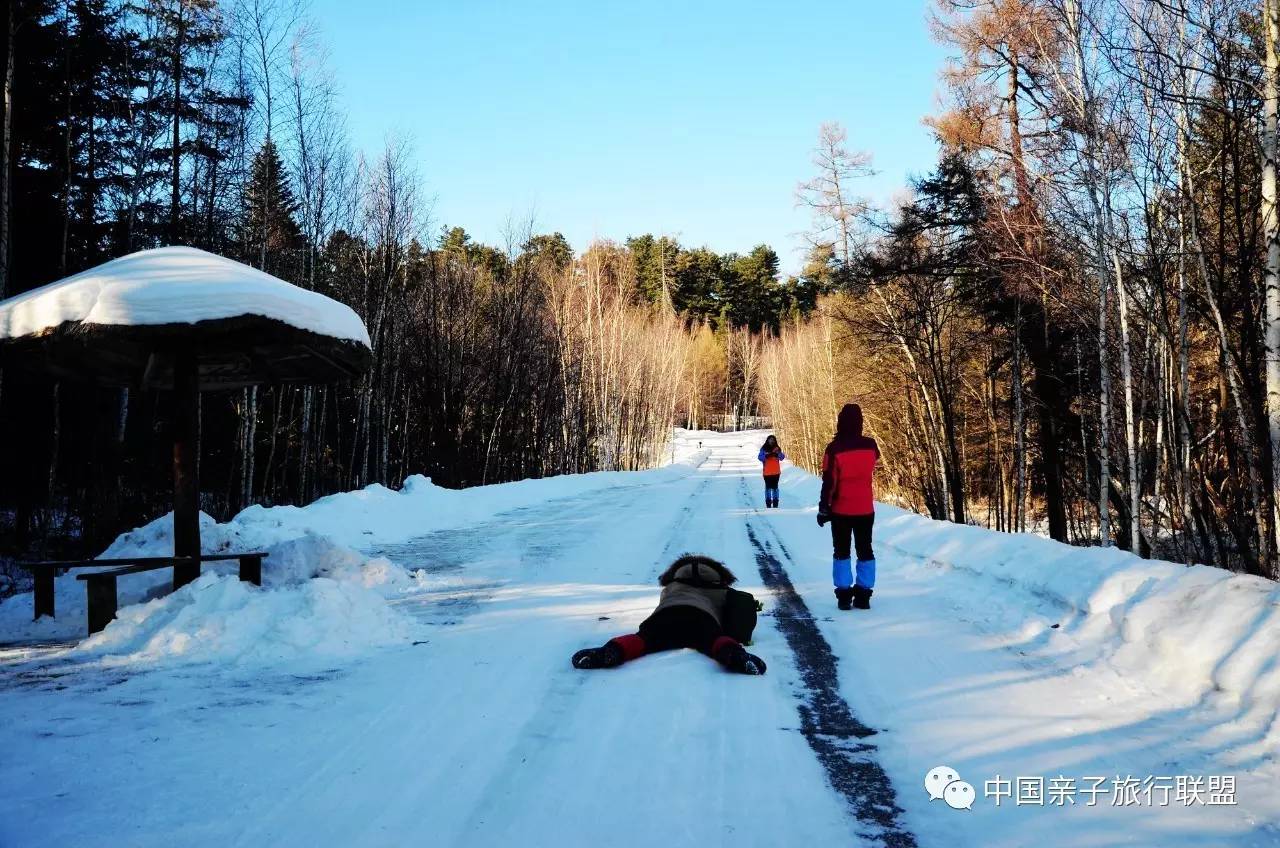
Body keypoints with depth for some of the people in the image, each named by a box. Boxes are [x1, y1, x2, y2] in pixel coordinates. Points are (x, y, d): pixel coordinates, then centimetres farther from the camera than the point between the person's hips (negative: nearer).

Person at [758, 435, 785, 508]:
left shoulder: (777, 449, 5)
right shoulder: (763, 448, 2)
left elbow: (782, 457, -4)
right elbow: (760, 457, -6)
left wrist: (778, 454, -24)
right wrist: (766, 456, -24)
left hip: (776, 472, 1)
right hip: (767, 472, -1)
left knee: (775, 487, 2)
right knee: (768, 487, 1)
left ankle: (775, 504, 6)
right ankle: (768, 502, 6)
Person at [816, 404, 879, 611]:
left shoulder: (834, 449, -15)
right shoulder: (871, 445, -5)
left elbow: (829, 482, -13)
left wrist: (823, 508, -4)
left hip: (841, 510, -2)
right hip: (866, 509, 2)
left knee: (841, 551, 8)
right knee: (865, 551, 11)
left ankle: (844, 595, 4)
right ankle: (863, 595, 9)